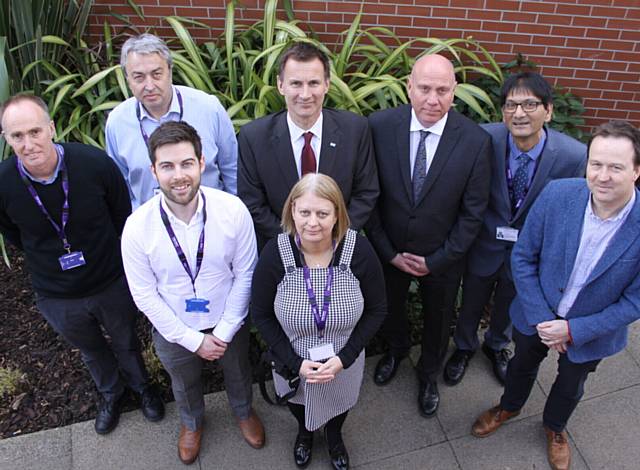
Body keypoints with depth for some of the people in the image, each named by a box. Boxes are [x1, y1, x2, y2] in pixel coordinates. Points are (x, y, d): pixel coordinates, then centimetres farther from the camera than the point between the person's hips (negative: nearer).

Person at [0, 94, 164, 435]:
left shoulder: (94, 163, -26)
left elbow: (125, 218, -7)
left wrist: (110, 259, 4)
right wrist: (53, 260, 9)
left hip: (113, 284, -1)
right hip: (57, 297, 2)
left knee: (126, 342, 24)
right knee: (90, 351, 28)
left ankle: (142, 385, 56)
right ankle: (110, 393, 59)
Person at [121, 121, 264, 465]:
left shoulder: (233, 210, -26)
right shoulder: (137, 227, -25)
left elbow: (244, 274, -15)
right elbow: (145, 295, -15)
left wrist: (224, 332, -13)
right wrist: (193, 340, -13)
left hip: (229, 324, 0)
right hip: (173, 331, 0)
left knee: (238, 373, 29)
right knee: (184, 385, 30)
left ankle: (243, 411, 64)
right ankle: (192, 422, 64)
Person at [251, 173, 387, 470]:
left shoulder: (359, 250, -27)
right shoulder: (274, 254, -27)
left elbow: (377, 309, -13)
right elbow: (261, 314, -13)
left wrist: (344, 358, -19)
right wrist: (295, 362, -18)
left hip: (344, 361, 0)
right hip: (292, 362, 0)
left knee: (339, 402, 32)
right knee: (298, 403, 33)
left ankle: (334, 435, 69)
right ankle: (304, 431, 70)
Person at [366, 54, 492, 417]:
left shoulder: (476, 141, -20)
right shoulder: (379, 126, -19)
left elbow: (473, 212, -12)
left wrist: (437, 260, -12)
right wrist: (388, 252, -11)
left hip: (441, 258, 0)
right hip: (388, 251, 1)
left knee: (438, 319, 23)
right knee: (389, 308, 26)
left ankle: (429, 373, 55)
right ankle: (397, 349, 62)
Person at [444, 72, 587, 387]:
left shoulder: (575, 156, -23)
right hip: (484, 244, -1)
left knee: (509, 307, 27)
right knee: (471, 304, 23)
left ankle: (496, 346, 59)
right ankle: (464, 347, 54)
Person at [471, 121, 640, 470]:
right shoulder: (557, 195, -25)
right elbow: (523, 257, -14)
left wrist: (574, 330, -20)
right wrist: (541, 319, -17)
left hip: (590, 331, 0)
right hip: (537, 316, 1)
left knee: (570, 386, 28)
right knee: (522, 365, 28)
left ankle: (554, 427, 60)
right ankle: (509, 406, 60)